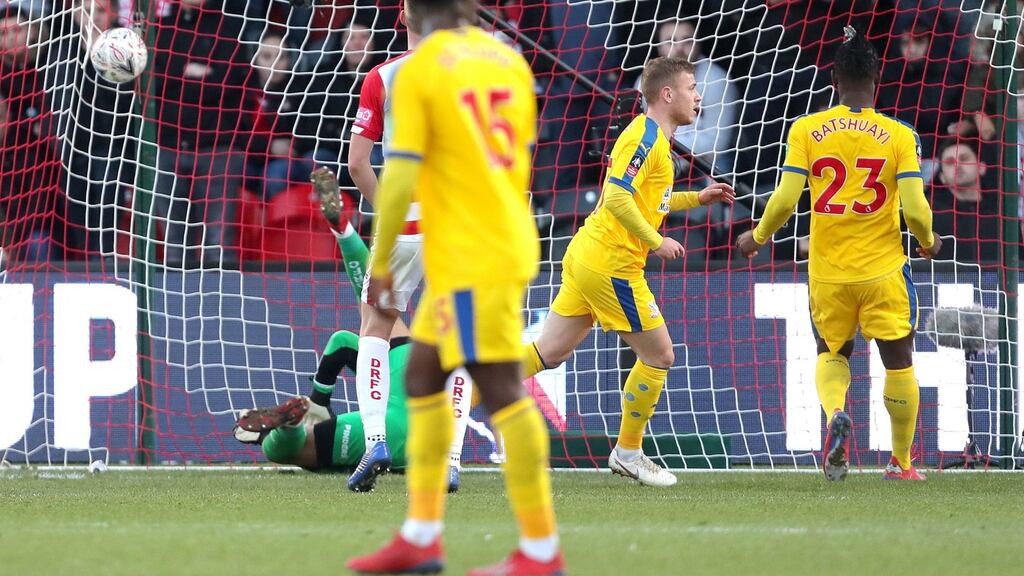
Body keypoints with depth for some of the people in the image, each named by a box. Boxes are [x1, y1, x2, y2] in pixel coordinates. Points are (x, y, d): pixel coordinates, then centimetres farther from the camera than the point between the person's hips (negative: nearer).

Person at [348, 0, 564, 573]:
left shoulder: (418, 71, -11)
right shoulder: (508, 59, 9)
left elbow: (400, 178, -13)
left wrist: (379, 263, -4)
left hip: (467, 261, -8)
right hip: (510, 242, 8)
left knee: (502, 391, -6)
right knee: (422, 377, 16)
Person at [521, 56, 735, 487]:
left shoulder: (653, 137, 17)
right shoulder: (645, 136, -14)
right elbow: (618, 198, -23)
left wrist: (697, 198, 25)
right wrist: (655, 241, -19)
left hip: (586, 256, 10)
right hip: (612, 265, -10)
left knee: (549, 353, 8)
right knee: (659, 355, 2)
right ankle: (628, 452, 11)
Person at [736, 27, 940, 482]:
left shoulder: (806, 130, -5)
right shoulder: (899, 136, -7)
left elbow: (784, 201, -9)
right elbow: (915, 209, -12)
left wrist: (757, 237, 9)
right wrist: (929, 242, 9)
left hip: (828, 272, 1)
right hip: (883, 271, -1)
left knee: (831, 354, 20)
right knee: (899, 361, 14)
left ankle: (835, 413, -11)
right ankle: (901, 462, 20)